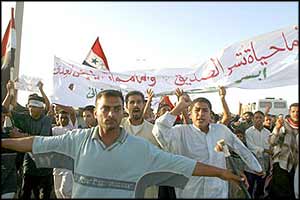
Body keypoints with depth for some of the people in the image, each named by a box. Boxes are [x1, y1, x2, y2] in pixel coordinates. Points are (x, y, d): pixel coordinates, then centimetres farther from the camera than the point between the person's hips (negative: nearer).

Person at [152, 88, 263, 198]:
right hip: (189, 193, -2)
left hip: (219, 192, 3)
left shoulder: (221, 129, 0)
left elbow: (241, 148, 11)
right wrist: (178, 107, -24)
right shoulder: (181, 131, -11)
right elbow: (159, 131, -27)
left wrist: (257, 168, 20)